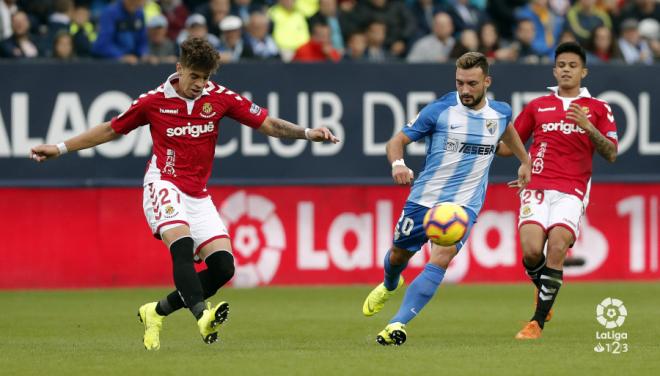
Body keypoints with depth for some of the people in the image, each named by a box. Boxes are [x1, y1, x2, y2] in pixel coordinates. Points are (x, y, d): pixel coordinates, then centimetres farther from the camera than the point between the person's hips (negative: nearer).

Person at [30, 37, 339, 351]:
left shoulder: (220, 97, 2)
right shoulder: (154, 101, -2)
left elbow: (268, 124, 1)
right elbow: (111, 130, 11)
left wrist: (307, 133, -14)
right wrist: (60, 149, 12)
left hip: (197, 195, 4)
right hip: (164, 186, -4)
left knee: (223, 266, -9)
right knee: (182, 245, -31)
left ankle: (156, 312, 8)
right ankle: (203, 316, -48)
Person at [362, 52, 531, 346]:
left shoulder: (500, 113, 1)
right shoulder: (439, 110, -10)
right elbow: (397, 140, -6)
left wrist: (525, 161, 29)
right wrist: (398, 163, -27)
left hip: (464, 204, 0)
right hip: (424, 198, 0)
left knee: (441, 258, -23)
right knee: (399, 255, 16)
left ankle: (398, 324, -27)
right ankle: (389, 286, 56)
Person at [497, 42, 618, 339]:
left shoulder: (598, 109, 12)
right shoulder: (537, 106, 18)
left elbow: (611, 155, 3)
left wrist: (588, 127, -12)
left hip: (571, 192, -2)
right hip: (536, 188, 2)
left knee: (557, 248, -21)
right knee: (531, 250, -18)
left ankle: (538, 321, -13)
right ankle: (544, 289, 17)